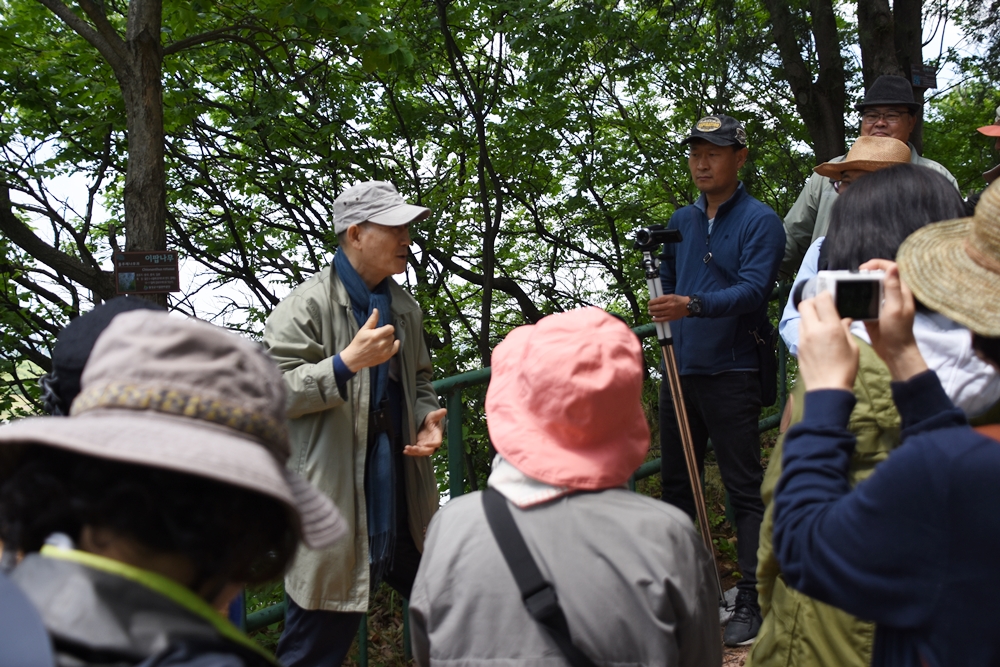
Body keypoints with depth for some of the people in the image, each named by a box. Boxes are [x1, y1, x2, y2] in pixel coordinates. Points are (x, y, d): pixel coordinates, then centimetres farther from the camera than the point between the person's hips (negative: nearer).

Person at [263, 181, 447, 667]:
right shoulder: (306, 306, -10)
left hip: (403, 496, 7)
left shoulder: (404, 308, 13)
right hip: (334, 500, -7)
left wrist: (426, 418, 3)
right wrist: (346, 363, -28)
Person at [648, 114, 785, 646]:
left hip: (731, 373, -7)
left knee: (744, 488, -3)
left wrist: (694, 305, -33)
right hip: (680, 370, 7)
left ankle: (751, 600, 3)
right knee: (676, 481, 14)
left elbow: (753, 289, -20)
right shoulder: (681, 221, 13)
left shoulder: (759, 221, -7)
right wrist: (671, 315, 7)